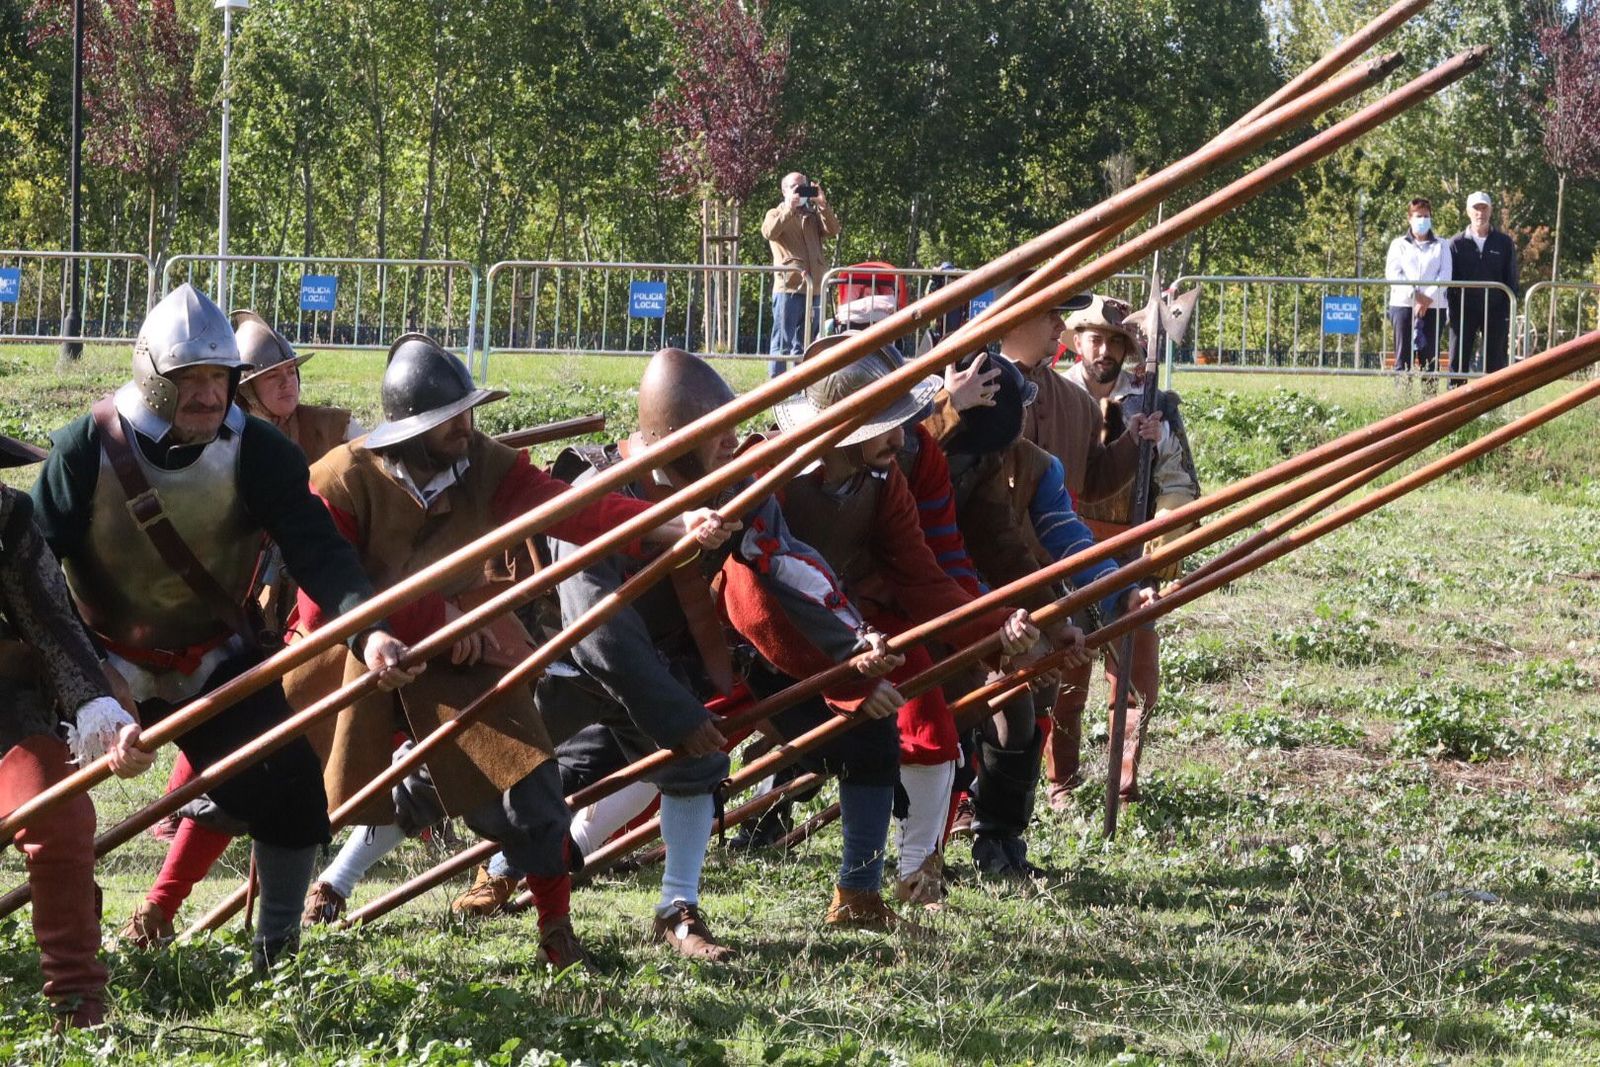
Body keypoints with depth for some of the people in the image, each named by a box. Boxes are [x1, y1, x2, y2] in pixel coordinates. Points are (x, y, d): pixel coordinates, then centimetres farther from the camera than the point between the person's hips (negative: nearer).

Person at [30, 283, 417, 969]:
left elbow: (319, 551, -24)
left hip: (219, 664, 0)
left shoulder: (258, 453, -16)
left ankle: (277, 953, 5)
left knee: (290, 785, -14)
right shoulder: (87, 450, -17)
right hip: (105, 665, 0)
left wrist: (366, 630, -42)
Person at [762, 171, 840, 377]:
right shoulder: (776, 214, 8)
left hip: (814, 289, 5)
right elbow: (769, 232, -14)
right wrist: (789, 208, -19)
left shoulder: (814, 215, 19)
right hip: (788, 288, -5)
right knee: (782, 343, -5)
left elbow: (833, 230, 2)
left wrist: (822, 205, -8)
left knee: (803, 345, 9)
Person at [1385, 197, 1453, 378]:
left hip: (1433, 307, 0)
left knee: (1429, 357, -3)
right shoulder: (1399, 244, 13)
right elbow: (1392, 273, 0)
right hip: (1403, 304, 0)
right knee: (1403, 357, -5)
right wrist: (1415, 295, -12)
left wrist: (1428, 298, -12)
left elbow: (1445, 275, 3)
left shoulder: (1441, 246, 14)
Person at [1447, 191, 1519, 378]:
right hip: (1464, 311, 0)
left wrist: (1509, 310, -2)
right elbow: (1449, 279, 4)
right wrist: (1452, 311, -5)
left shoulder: (1504, 242, 5)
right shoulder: (1457, 243, 4)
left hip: (1495, 312, 0)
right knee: (1457, 362, -2)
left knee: (1495, 363, 3)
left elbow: (1512, 279, 6)